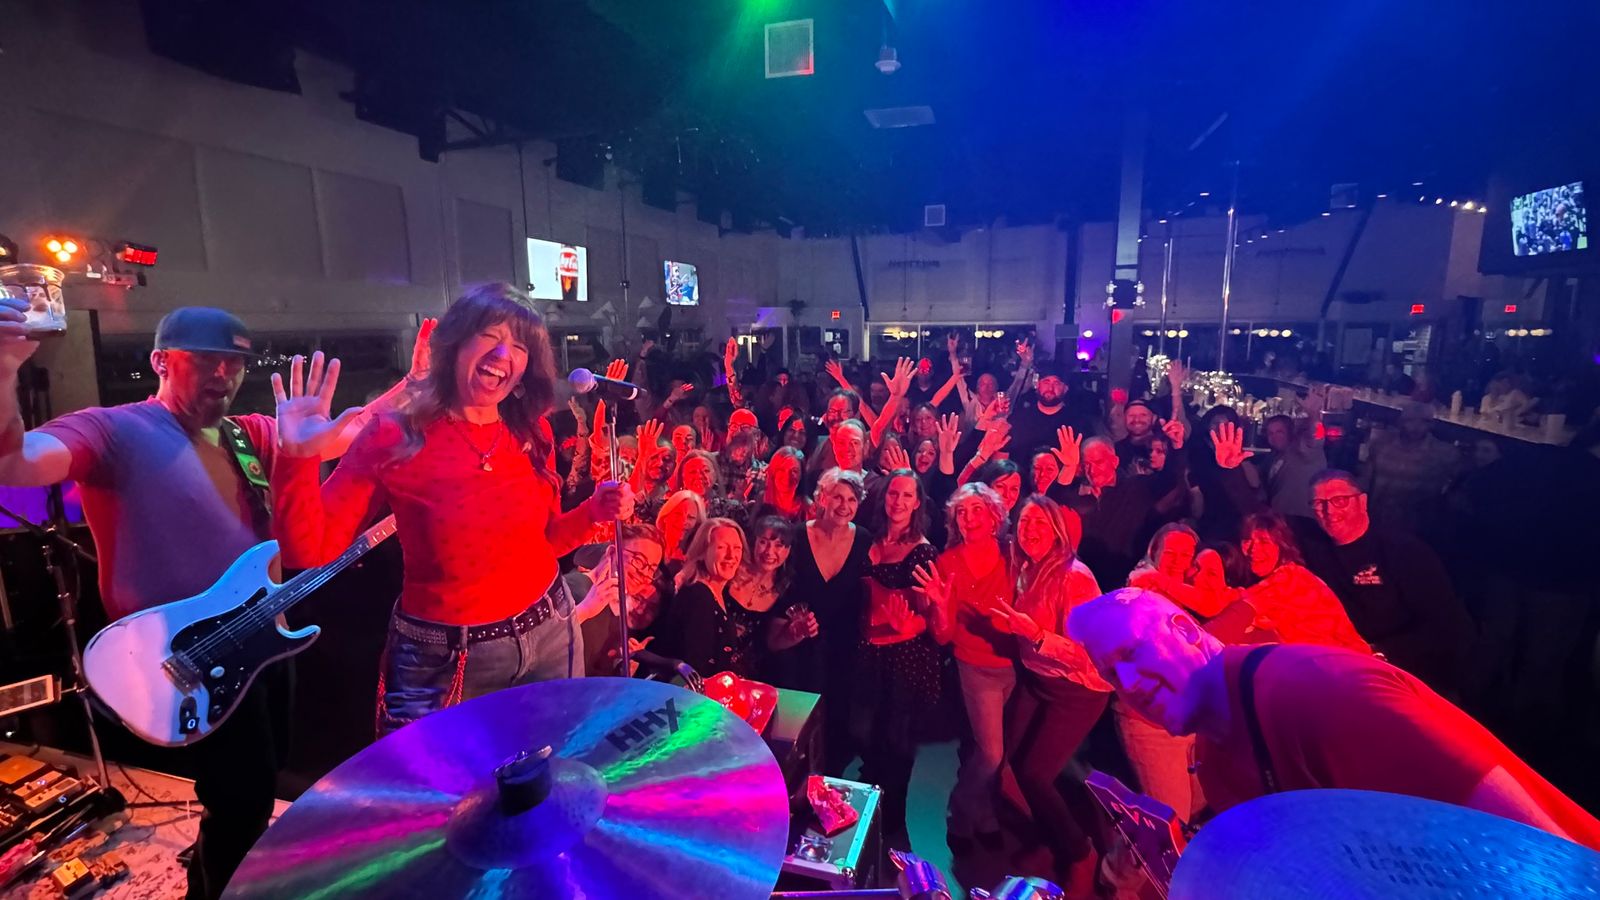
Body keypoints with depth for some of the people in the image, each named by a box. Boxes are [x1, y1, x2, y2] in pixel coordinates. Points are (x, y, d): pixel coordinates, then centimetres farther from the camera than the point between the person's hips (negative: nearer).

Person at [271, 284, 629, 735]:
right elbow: (308, 551, -15)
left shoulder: (533, 433, -2)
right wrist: (297, 457, -27)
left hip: (549, 635, 5)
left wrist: (594, 511, -9)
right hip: (444, 659, -4)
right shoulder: (395, 438, -13)